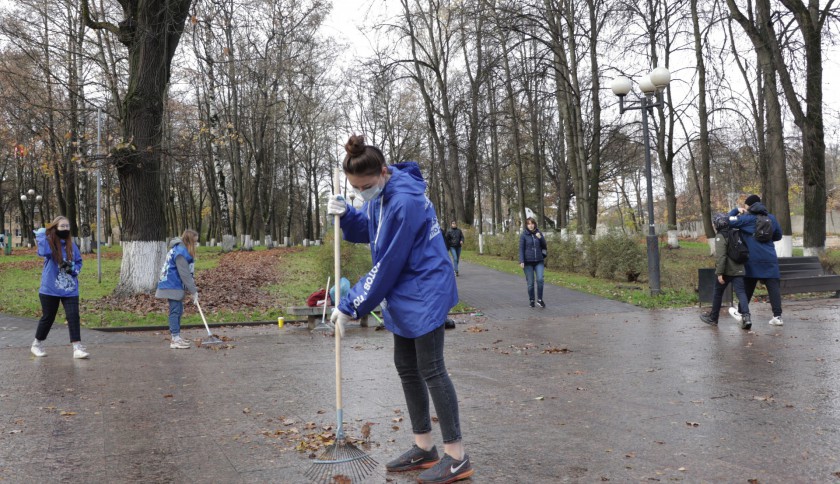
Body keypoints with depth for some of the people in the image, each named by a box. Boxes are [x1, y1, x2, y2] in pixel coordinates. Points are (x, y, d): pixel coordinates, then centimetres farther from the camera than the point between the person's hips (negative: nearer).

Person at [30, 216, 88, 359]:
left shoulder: (71, 245, 5)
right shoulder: (49, 242, -8)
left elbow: (78, 261, 15)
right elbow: (43, 252, -31)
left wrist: (74, 269, -4)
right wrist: (41, 235, -28)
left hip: (70, 289, 3)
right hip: (50, 289, -3)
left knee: (73, 316, -7)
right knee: (48, 317, 9)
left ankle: (77, 347, -7)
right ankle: (37, 344, 31)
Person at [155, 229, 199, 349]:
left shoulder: (181, 250, 12)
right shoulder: (180, 252, -20)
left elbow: (188, 272, 13)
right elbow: (184, 274, -21)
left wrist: (192, 288, 6)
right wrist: (194, 291, -17)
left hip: (175, 285, 10)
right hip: (172, 286, -10)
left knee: (178, 310, 14)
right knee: (175, 311, -7)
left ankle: (176, 336, 21)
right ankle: (175, 340, -5)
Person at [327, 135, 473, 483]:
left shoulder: (404, 202, -26)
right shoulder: (380, 192, 2)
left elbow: (386, 267, -22)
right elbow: (366, 231, 14)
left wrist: (350, 306, -14)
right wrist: (345, 214, -8)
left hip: (425, 293, -9)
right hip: (404, 296, 10)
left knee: (431, 370, -4)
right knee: (406, 368, 13)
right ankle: (424, 448, 25)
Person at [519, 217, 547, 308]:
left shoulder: (539, 233, 6)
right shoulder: (524, 235, -2)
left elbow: (544, 246, 8)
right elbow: (521, 249, -4)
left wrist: (540, 238, -10)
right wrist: (521, 261, -12)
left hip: (539, 261, 2)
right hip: (528, 262, -2)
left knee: (540, 279, -13)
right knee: (530, 283, 2)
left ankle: (540, 299, 1)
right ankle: (531, 300, 18)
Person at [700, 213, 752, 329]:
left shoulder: (720, 237, -11)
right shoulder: (736, 233, 10)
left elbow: (721, 256, -19)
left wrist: (719, 273, -18)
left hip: (725, 271, -5)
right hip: (738, 270, 5)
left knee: (718, 293, 11)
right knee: (741, 292, -2)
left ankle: (713, 318, 24)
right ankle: (746, 316, -21)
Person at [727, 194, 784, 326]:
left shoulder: (747, 218, -4)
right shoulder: (771, 218, 11)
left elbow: (728, 222, -7)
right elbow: (778, 236, 21)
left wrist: (736, 210, 7)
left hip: (753, 259, -2)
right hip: (770, 259, 3)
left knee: (748, 287, 10)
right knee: (773, 286, -1)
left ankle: (741, 313, 22)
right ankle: (777, 316, -7)